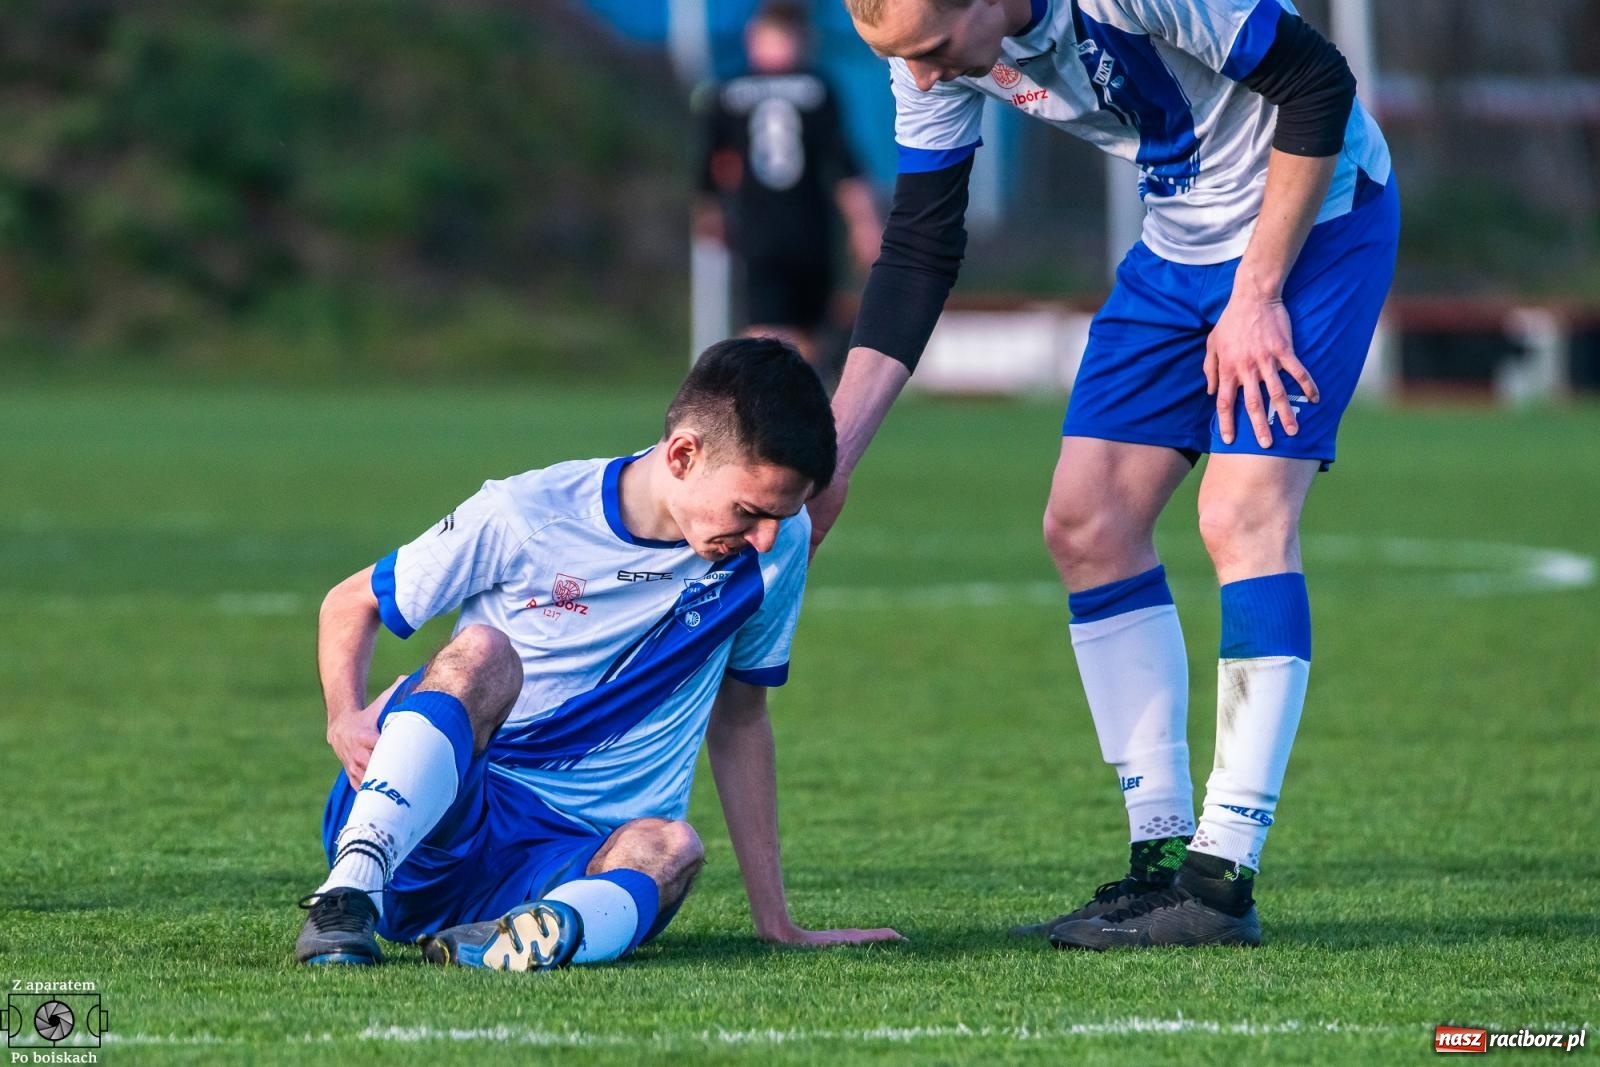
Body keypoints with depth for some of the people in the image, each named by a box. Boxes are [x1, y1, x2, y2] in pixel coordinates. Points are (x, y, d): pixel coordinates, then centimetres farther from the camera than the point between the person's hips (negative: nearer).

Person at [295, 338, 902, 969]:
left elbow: (738, 715, 15)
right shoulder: (525, 517, -6)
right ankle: (351, 890, -47)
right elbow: (351, 604, 7)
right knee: (483, 652, -32)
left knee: (670, 847, -32)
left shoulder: (779, 545, 3)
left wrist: (775, 923, 15)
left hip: (573, 863, 2)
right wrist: (345, 718, -13)